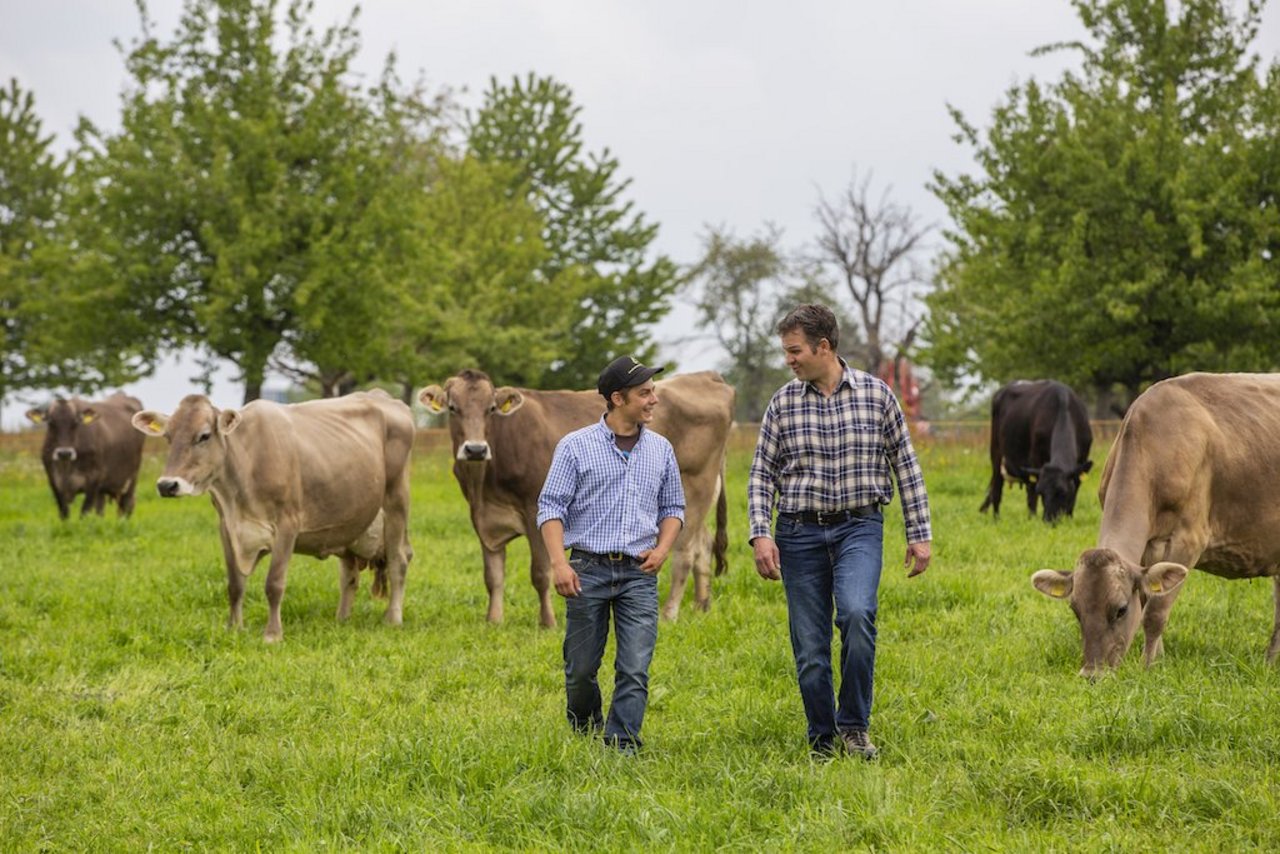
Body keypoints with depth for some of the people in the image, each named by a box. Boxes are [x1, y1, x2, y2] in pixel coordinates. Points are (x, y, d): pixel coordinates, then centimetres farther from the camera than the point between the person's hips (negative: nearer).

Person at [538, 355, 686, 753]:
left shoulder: (661, 449, 10)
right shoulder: (575, 446, -1)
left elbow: (673, 507, 18)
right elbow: (551, 507, -4)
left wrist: (662, 549, 0)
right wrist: (558, 562, -16)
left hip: (639, 574, 2)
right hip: (588, 570, -2)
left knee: (635, 668, -9)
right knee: (581, 668, 6)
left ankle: (621, 746, -5)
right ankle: (584, 735, 29)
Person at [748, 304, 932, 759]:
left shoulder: (876, 394, 0)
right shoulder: (783, 402, 3)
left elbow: (905, 466, 5)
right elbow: (762, 474, 5)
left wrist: (919, 533, 3)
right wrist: (760, 534, -7)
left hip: (859, 527, -2)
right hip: (800, 533, 2)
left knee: (857, 613, -26)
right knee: (809, 648, 1)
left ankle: (853, 725, -11)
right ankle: (823, 741, 17)